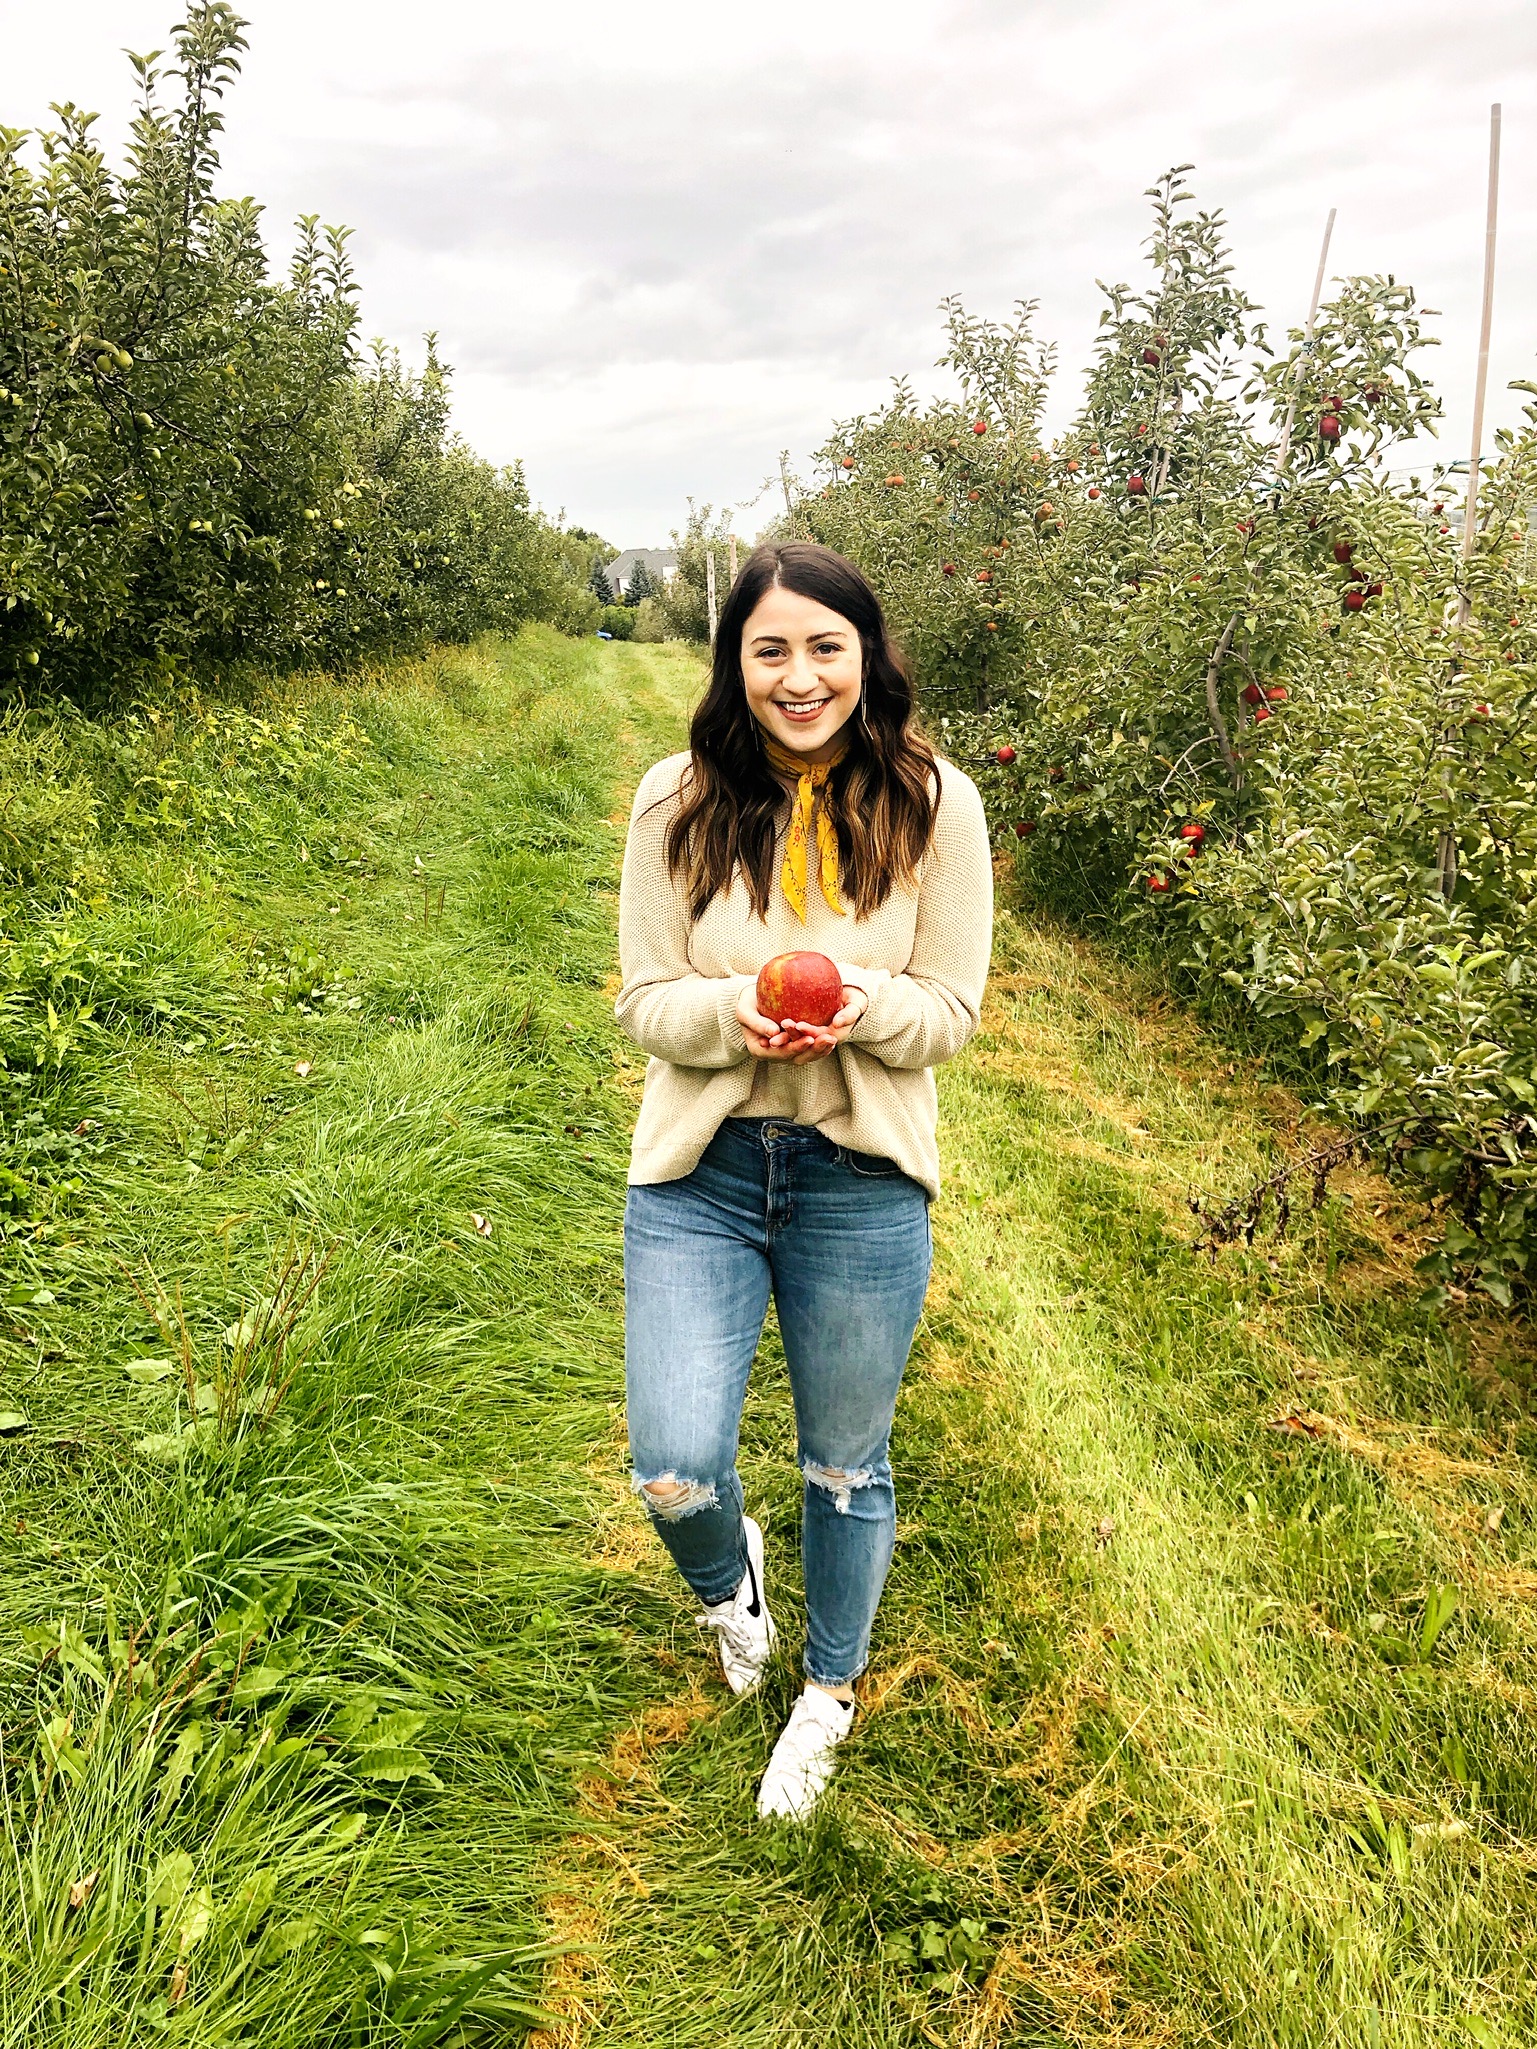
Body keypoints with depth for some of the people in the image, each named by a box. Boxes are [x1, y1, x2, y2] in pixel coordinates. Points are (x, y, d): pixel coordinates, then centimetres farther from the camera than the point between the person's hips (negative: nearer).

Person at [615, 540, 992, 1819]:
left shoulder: (933, 803, -5)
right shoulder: (679, 799, -4)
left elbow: (951, 1013, -3)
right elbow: (645, 1002, -2)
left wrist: (860, 1002, -25)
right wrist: (735, 1010, -24)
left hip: (863, 1183, 0)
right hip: (699, 1175, 1)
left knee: (848, 1468, 15)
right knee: (675, 1470, -8)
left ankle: (832, 1690, 46)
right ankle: (731, 1577, 34)